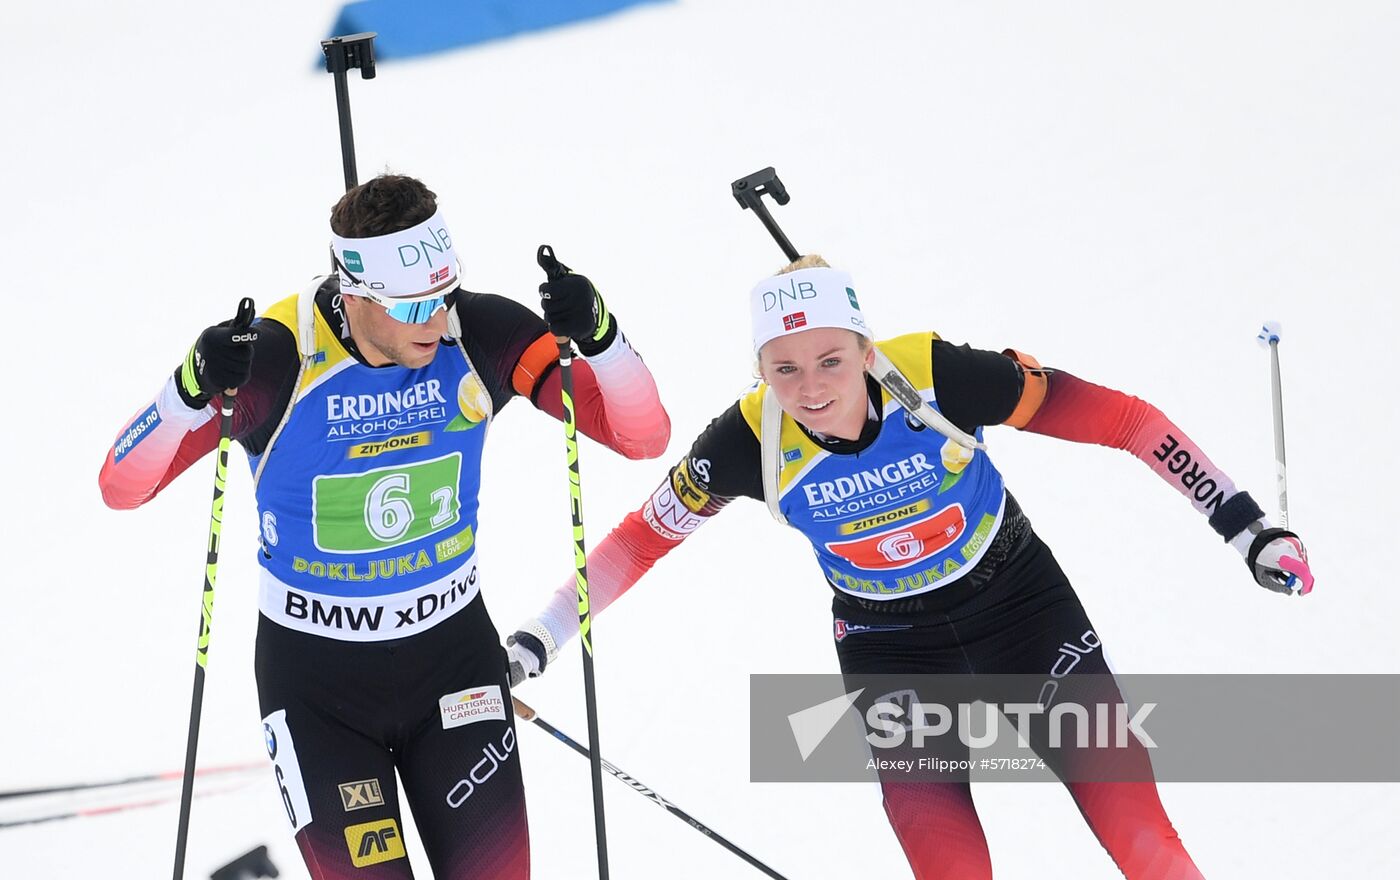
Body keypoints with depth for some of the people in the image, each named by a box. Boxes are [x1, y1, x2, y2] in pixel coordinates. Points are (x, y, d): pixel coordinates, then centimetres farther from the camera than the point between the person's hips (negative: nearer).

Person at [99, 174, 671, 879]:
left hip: (453, 649, 3)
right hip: (314, 669, -2)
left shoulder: (480, 336, -15)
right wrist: (193, 388, -38)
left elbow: (645, 436, -12)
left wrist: (598, 336, -30)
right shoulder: (274, 358, -23)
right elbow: (122, 486, -20)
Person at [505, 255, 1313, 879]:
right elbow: (644, 537, -7)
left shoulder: (936, 377, -30)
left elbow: (1117, 418, -23)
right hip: (885, 639, 1)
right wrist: (542, 635, -5)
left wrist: (1243, 525, -21)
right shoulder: (752, 441, -24)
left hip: (1015, 594, -1)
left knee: (1127, 812, -7)